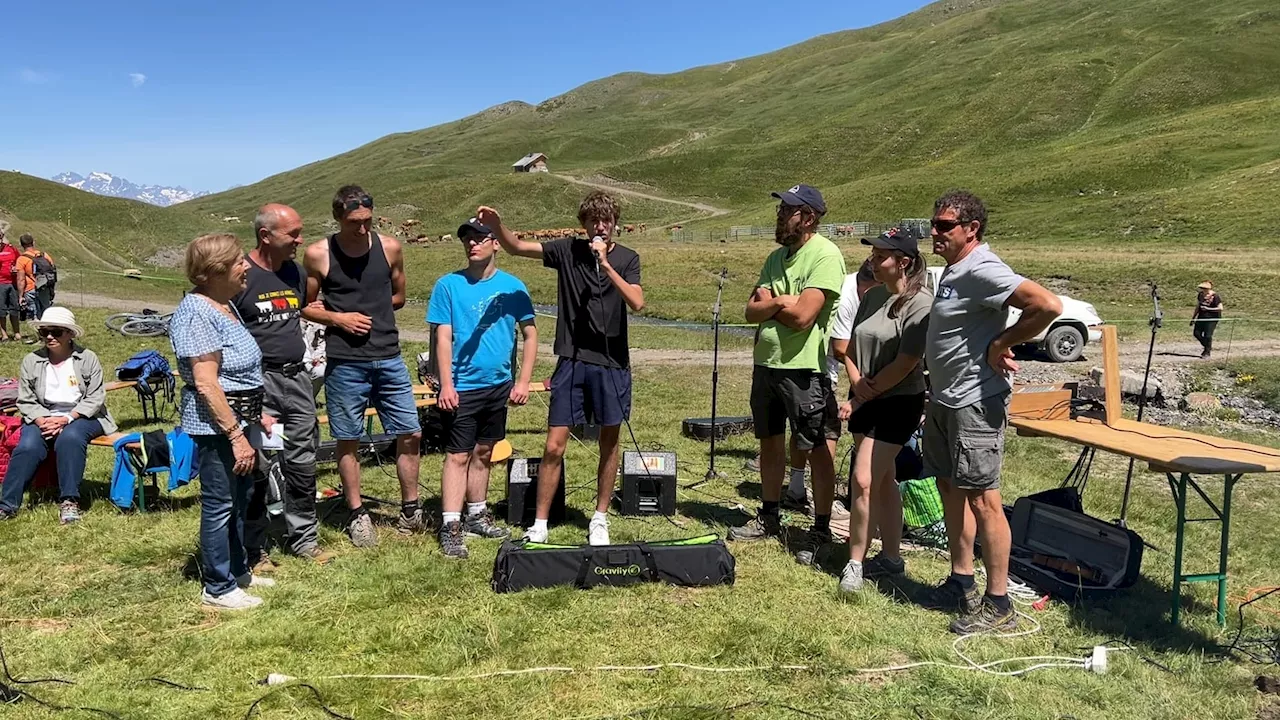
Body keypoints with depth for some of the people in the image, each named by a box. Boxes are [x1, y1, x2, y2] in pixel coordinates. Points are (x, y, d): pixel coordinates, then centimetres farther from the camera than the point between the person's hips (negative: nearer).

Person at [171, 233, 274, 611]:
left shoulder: (224, 305, 11)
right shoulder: (196, 313, -20)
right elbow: (206, 383, -24)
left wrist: (257, 414, 21)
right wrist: (236, 435, -24)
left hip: (238, 418, 10)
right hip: (216, 424, -10)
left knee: (240, 498, 20)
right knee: (219, 504, 1)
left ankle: (238, 570, 34)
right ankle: (218, 588, 14)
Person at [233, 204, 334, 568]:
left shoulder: (296, 273, 11)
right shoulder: (241, 275, -10)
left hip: (297, 378, 7)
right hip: (258, 382, -6)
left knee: (303, 464, 12)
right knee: (256, 469, 0)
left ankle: (304, 538, 25)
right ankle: (254, 549, 13)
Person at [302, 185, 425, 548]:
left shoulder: (389, 248, 2)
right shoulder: (318, 254, -4)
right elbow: (305, 307, 4)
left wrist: (370, 310, 0)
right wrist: (338, 317, -12)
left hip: (389, 358, 3)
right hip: (344, 363, -2)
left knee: (410, 434, 4)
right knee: (348, 440, 6)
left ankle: (410, 512, 19)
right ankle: (358, 516, 21)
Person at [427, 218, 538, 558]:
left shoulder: (512, 286, 2)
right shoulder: (449, 285, -4)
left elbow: (530, 334, 4)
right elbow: (443, 337, -7)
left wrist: (523, 381, -2)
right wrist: (446, 384, -14)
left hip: (499, 385, 4)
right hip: (462, 386, -3)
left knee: (483, 453, 15)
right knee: (458, 456, -5)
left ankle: (476, 516, 29)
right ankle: (450, 528, -2)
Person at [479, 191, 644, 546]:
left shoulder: (626, 258, 2)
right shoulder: (568, 250, 4)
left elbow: (637, 303, -14)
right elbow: (517, 247, -4)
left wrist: (606, 264, -21)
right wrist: (496, 225, -24)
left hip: (612, 364, 0)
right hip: (572, 361, 0)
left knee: (609, 443, 9)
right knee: (554, 447, -2)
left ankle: (600, 520, 25)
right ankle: (539, 524, 10)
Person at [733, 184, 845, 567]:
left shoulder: (825, 255, -13)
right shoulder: (777, 256, 12)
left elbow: (802, 317, -22)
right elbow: (752, 311, 5)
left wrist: (768, 302, -5)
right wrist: (779, 301, -15)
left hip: (805, 367, -8)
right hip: (766, 363, 8)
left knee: (819, 449, 1)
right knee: (770, 441, 17)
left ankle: (821, 530, 12)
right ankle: (769, 517, 31)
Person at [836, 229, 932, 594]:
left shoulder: (920, 303, -16)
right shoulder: (873, 296, 7)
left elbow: (905, 364, -19)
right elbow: (851, 345, 12)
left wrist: (864, 395, -14)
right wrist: (856, 380, -7)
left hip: (897, 403, -8)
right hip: (865, 402, 8)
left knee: (863, 480, -11)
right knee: (884, 481, 15)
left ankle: (855, 563, 1)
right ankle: (891, 557, 27)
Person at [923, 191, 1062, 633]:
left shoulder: (982, 271, -19)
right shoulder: (953, 270, 13)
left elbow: (1048, 305, -30)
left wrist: (1001, 345, -20)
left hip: (975, 402, -11)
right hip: (944, 398, 11)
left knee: (982, 498, -5)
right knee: (950, 488, 16)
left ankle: (998, 604, 5)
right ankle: (961, 583, 29)